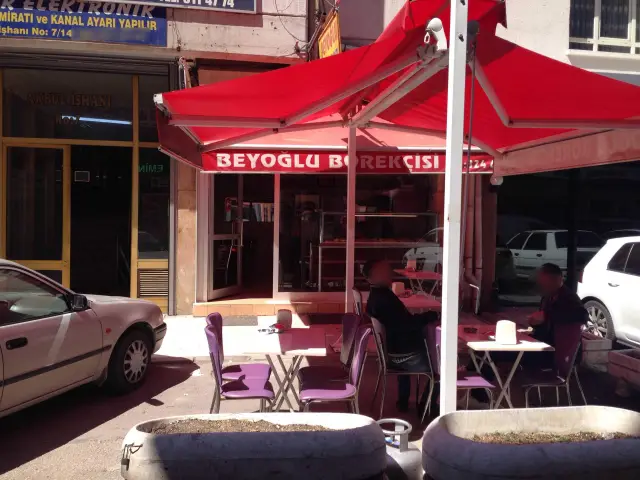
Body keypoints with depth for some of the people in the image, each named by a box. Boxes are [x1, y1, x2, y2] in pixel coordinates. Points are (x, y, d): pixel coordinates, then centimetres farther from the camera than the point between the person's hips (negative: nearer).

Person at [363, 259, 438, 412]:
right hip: (404, 354, -10)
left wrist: (423, 317, 4)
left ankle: (403, 402, 38)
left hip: (394, 351, 10)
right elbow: (406, 324, -30)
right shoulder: (384, 298, -26)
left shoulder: (376, 296, 7)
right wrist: (431, 316, -17)